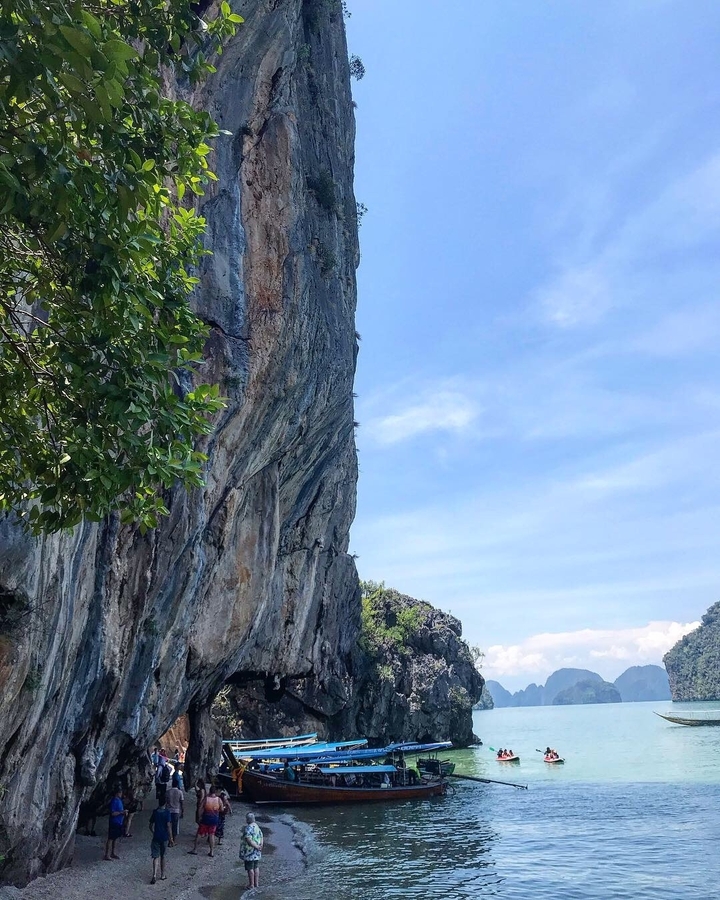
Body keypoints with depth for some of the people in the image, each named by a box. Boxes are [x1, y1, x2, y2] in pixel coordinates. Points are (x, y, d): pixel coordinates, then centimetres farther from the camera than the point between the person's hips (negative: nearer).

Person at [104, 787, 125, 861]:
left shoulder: (119, 800, 10)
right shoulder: (114, 801, -19)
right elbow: (113, 813, -24)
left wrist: (124, 812, 3)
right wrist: (121, 812, -23)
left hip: (118, 822, 9)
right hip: (114, 823, -9)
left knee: (114, 838, 17)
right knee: (110, 839, -3)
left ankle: (113, 853, 26)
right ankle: (107, 855, 2)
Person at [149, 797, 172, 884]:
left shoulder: (155, 812, -1)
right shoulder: (167, 812, -9)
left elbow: (151, 826, 3)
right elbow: (168, 826, -12)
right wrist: (170, 836, -3)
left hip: (156, 837, 1)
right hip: (164, 837, -1)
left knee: (156, 857, 2)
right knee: (163, 856, 14)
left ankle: (154, 875, -13)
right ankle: (162, 875, 22)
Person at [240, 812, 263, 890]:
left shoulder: (248, 828, -21)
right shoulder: (258, 826, 4)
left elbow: (249, 841, -24)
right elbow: (261, 837, 7)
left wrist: (257, 846, -16)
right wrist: (260, 846, -1)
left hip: (249, 852, -7)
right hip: (257, 852, 7)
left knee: (250, 868, 4)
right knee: (256, 867, 17)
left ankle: (251, 885, 12)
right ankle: (256, 883, 26)